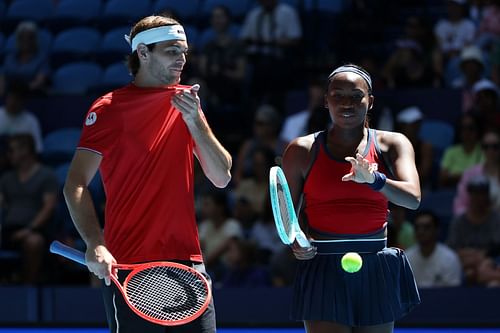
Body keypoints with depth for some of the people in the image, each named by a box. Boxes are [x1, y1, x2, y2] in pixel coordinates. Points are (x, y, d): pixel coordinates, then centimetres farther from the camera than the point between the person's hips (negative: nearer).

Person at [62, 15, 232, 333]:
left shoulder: (186, 102, 13)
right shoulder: (110, 108, -3)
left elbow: (222, 178, 7)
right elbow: (75, 185, -9)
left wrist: (194, 120, -6)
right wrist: (95, 245, -24)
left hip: (187, 261, 5)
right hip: (129, 266, -5)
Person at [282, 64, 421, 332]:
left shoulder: (392, 144, 4)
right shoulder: (302, 150, 3)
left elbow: (413, 198, -12)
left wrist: (375, 180, -31)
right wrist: (296, 240, -13)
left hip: (377, 273, 2)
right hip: (322, 272, -1)